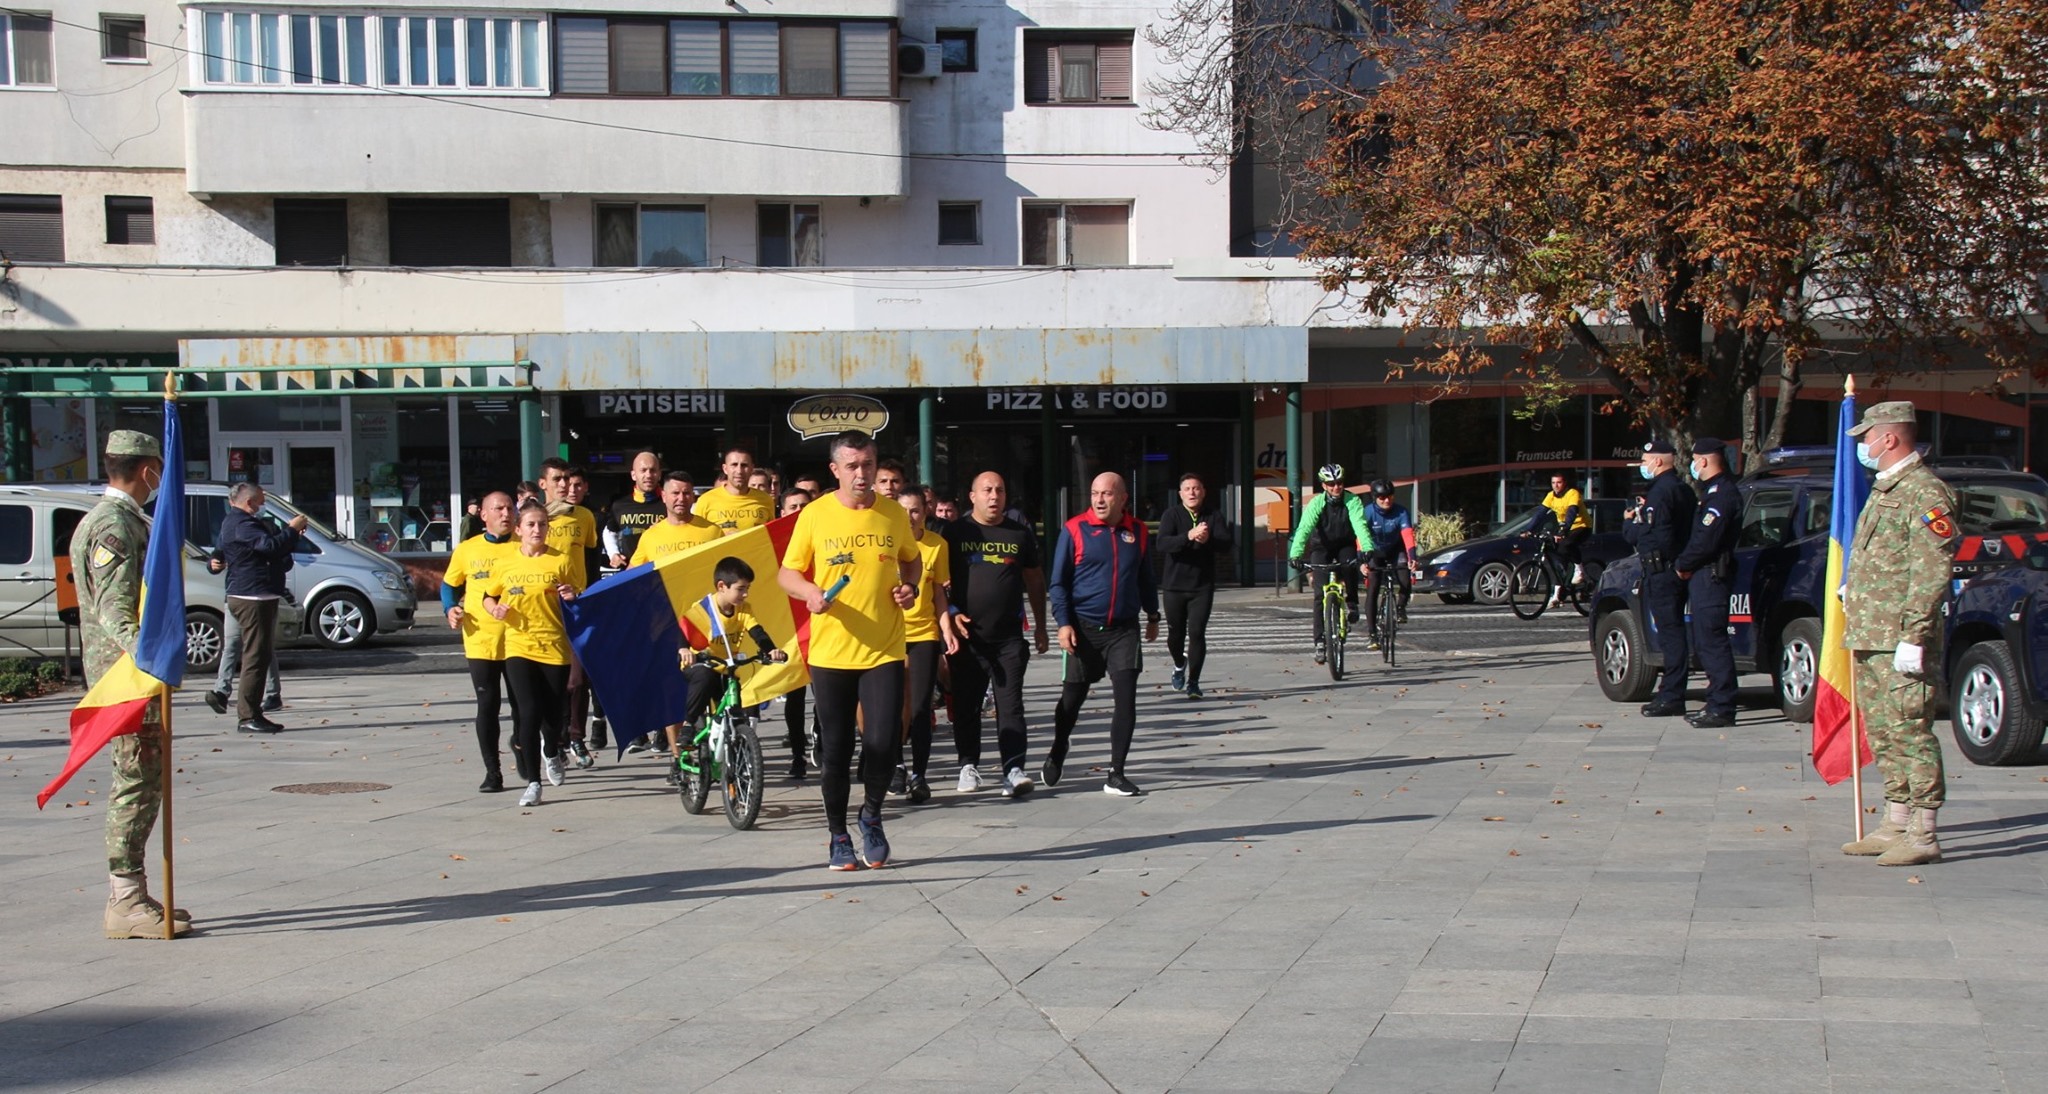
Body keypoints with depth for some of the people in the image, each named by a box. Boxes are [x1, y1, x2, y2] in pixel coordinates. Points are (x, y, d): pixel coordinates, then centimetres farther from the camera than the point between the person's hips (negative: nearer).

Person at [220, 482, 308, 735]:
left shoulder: (242, 522, 22)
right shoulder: (241, 524, -13)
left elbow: (269, 545, 25)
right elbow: (270, 546, -25)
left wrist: (288, 529, 12)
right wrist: (292, 530, -11)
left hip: (257, 597, 11)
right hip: (253, 597, -11)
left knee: (262, 655, 13)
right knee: (255, 657, -10)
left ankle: (250, 713, 18)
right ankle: (248, 716, -9)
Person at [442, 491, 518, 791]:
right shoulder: (467, 549, 7)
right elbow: (450, 584, 18)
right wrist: (451, 609, 0)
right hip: (480, 641, 0)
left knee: (523, 705, 8)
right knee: (487, 705, 0)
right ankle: (492, 772, 5)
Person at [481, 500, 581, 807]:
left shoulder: (561, 561, 1)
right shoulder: (505, 563, 5)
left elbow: (576, 602, 7)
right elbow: (488, 596, 17)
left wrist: (572, 598, -15)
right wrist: (495, 609, -4)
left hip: (555, 647, 0)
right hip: (518, 646, 0)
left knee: (553, 714, 5)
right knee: (529, 712, -10)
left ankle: (551, 753, 41)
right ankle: (533, 783, -1)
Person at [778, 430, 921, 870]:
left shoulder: (894, 514, 4)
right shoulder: (814, 515, -1)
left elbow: (911, 558, 22)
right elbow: (787, 574, 4)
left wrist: (910, 586, 1)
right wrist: (811, 593, -16)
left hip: (884, 650, 1)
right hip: (830, 652, -1)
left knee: (882, 742, -8)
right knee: (835, 750, 5)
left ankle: (872, 816, 20)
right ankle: (838, 836, 22)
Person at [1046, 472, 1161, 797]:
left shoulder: (1137, 531, 4)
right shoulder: (1075, 529, -5)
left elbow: (1145, 578, 18)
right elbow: (1058, 582, -3)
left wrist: (1153, 615, 22)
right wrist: (1063, 623, -10)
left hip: (1124, 629, 2)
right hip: (1083, 628, -2)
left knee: (1126, 700, -7)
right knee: (1072, 698, 10)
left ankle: (1116, 775, -2)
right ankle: (1057, 754, 36)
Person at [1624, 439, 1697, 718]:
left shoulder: (1660, 491, -14)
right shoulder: (1684, 491, 18)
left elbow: (1642, 535, -19)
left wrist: (1628, 523, 3)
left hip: (1660, 568, -10)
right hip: (1678, 566, 10)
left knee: (1669, 631, -9)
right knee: (1673, 629, 13)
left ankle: (1672, 697, -8)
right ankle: (1670, 692, 19)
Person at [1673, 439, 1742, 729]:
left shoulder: (1722, 494, -15)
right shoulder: (1715, 491, 20)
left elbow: (1706, 542, -21)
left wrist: (1682, 564, -7)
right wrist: (1684, 564, 8)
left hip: (1711, 575, -11)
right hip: (1704, 575, 11)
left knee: (1712, 641, -10)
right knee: (1705, 642, 14)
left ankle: (1722, 708, -10)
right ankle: (1716, 703, 19)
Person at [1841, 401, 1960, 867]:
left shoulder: (1925, 492, -12)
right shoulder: (1884, 488, 19)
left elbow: (1932, 571, -18)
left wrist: (1914, 636, -22)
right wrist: (1852, 592, 18)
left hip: (1900, 640, -10)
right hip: (1868, 636, 10)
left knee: (1910, 732, -7)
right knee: (1882, 733, 13)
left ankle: (1923, 837, -4)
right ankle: (1895, 825, 21)